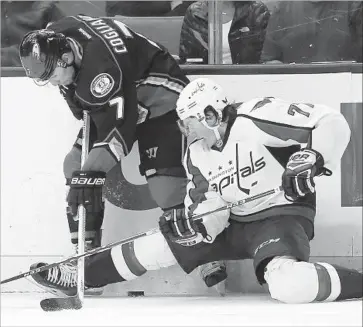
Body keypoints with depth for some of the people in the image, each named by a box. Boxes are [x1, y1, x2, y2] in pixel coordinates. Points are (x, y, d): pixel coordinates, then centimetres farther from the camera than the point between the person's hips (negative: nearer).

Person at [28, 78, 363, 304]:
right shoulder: (197, 157, 3)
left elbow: (331, 122, -22)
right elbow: (211, 217, 1)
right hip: (233, 222, 8)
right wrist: (191, 221, -20)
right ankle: (79, 274, 23)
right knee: (154, 248, 7)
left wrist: (312, 159, -35)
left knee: (288, 286, -39)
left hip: (282, 216, -8)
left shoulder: (255, 118, -19)